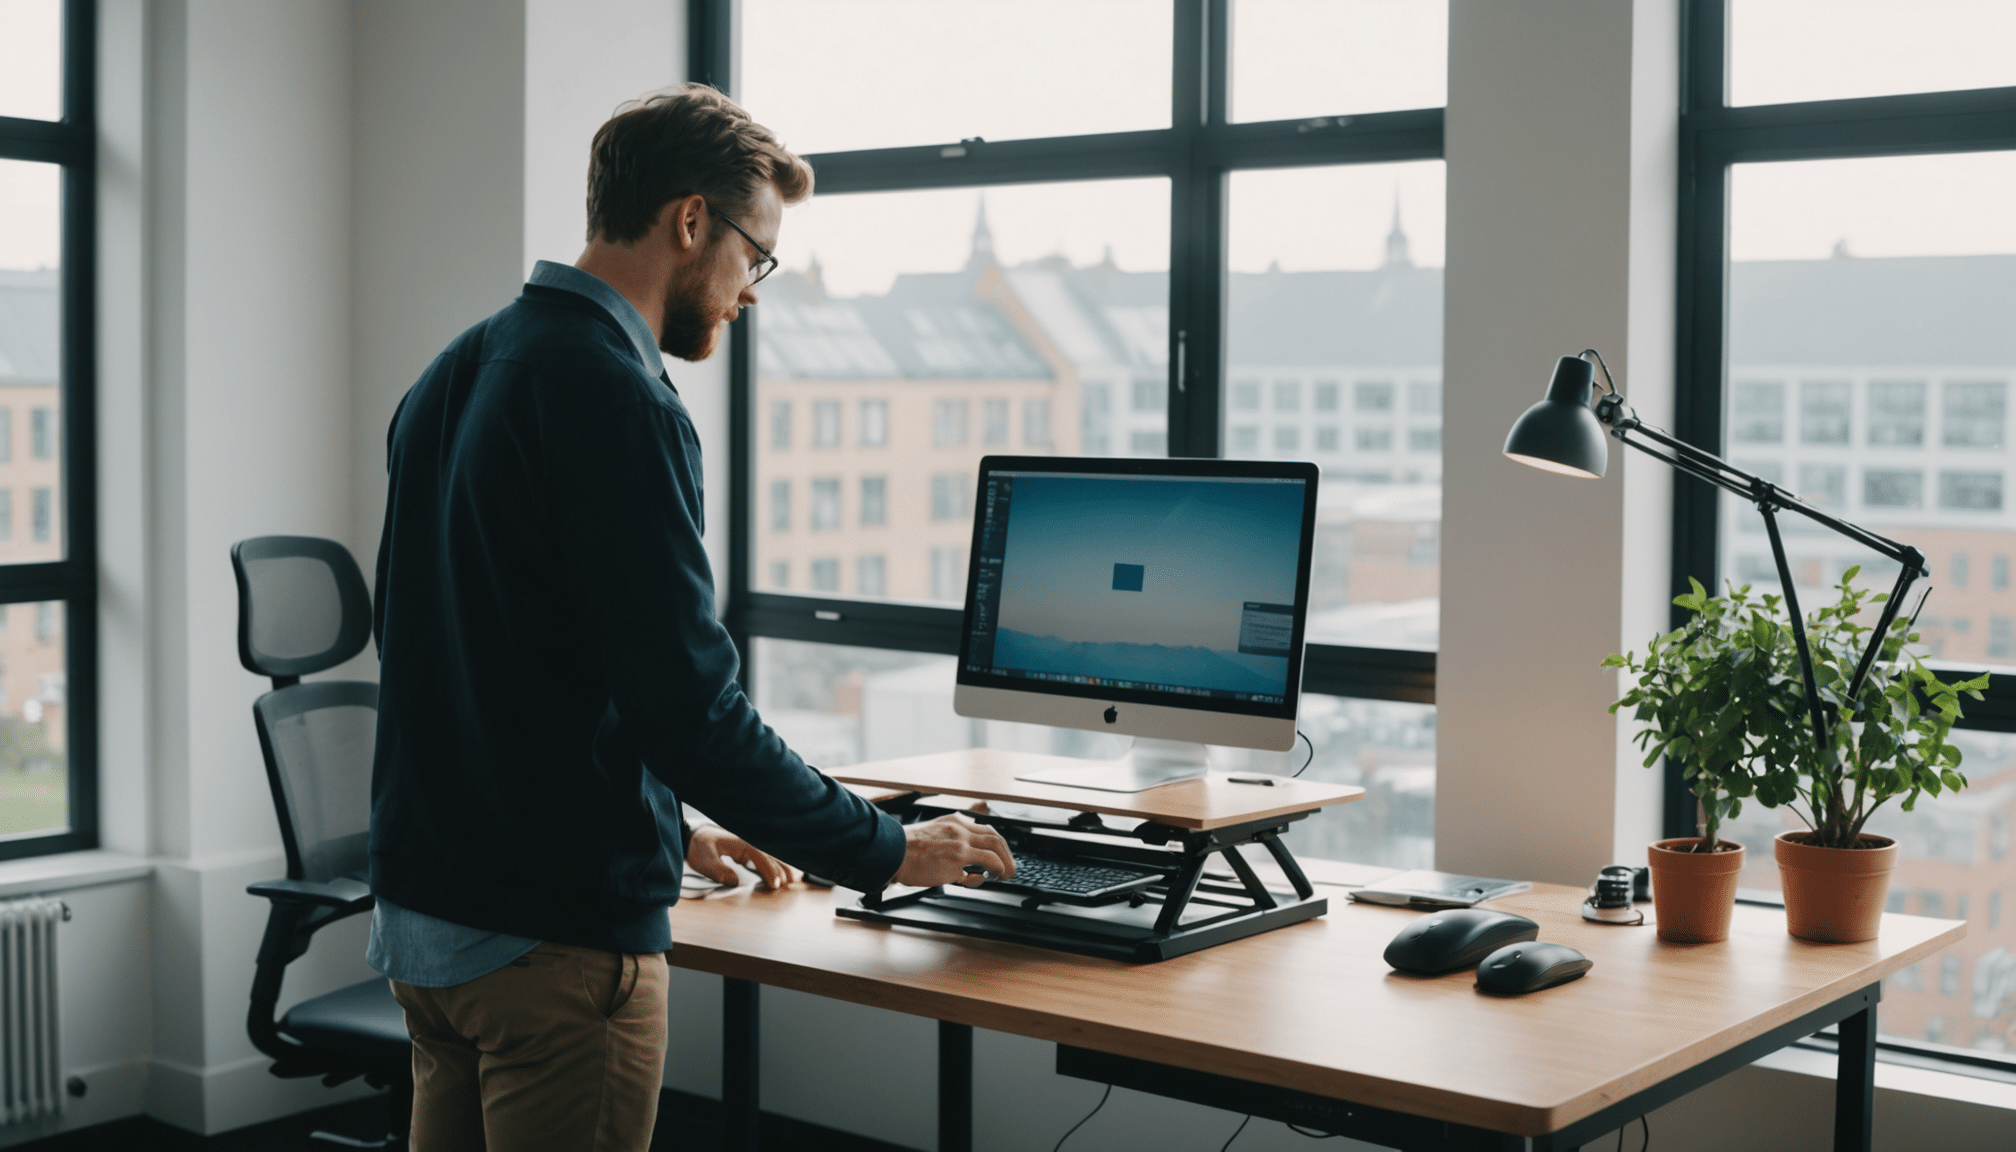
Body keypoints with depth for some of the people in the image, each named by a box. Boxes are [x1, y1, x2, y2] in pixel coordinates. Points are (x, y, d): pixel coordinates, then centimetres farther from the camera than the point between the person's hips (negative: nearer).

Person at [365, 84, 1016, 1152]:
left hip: (423, 905, 9)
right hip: (554, 937, -9)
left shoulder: (452, 378, 12)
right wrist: (886, 849, -10)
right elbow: (687, 705, -22)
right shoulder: (614, 396, -18)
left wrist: (665, 829, 22)